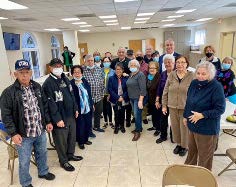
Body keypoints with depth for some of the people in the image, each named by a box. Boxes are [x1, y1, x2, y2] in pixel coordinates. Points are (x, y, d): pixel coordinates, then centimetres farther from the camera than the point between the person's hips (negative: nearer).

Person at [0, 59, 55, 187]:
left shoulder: (37, 87, 1)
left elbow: (44, 105, 9)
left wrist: (48, 121, 9)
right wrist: (13, 133, -15)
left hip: (41, 131, 5)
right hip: (23, 135, -4)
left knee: (42, 154, 24)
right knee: (24, 162, 12)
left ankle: (43, 172, 50)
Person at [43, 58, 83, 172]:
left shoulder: (65, 79, 9)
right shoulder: (48, 83, -17)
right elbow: (50, 103, -19)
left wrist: (75, 109, 13)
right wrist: (57, 119, -19)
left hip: (70, 115, 8)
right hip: (60, 117, -8)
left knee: (72, 136, 20)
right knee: (61, 140, 8)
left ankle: (70, 154, 42)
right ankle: (63, 161, 28)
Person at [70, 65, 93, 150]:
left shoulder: (85, 81, 5)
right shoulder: (70, 84, -14)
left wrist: (92, 104, 13)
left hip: (88, 108, 6)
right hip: (79, 110, -5)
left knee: (88, 125, 17)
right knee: (80, 126, 8)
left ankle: (85, 139, 39)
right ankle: (80, 142, 30)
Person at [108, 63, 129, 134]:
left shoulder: (126, 78, -1)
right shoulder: (111, 78, -3)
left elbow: (128, 89, -1)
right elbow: (110, 90, -7)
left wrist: (123, 97, -14)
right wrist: (118, 97, -14)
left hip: (124, 100, 1)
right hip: (115, 100, -1)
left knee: (122, 113, 10)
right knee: (116, 114, 4)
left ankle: (122, 126, 30)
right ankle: (116, 126, 24)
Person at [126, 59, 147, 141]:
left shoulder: (140, 75, -12)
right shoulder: (131, 75, 12)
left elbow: (143, 89, -18)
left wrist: (140, 100, -22)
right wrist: (129, 97, 9)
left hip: (138, 98, -7)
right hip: (131, 98, 7)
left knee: (137, 114, -5)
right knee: (135, 114, 14)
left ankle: (138, 132, 9)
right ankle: (139, 127, 30)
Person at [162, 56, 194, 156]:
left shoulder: (191, 76, -8)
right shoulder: (171, 75, 0)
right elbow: (165, 91, 4)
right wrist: (164, 105, 4)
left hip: (185, 107, -3)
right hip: (172, 106, 3)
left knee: (184, 127, 9)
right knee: (175, 126, 14)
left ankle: (184, 146, 32)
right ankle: (178, 144, 37)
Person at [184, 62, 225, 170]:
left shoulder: (216, 87, -20)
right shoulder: (194, 83, -1)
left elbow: (220, 109, -19)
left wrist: (202, 115, -26)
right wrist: (185, 116, 14)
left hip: (207, 129, -6)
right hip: (192, 125, 6)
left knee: (204, 155, 12)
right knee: (191, 150, 25)